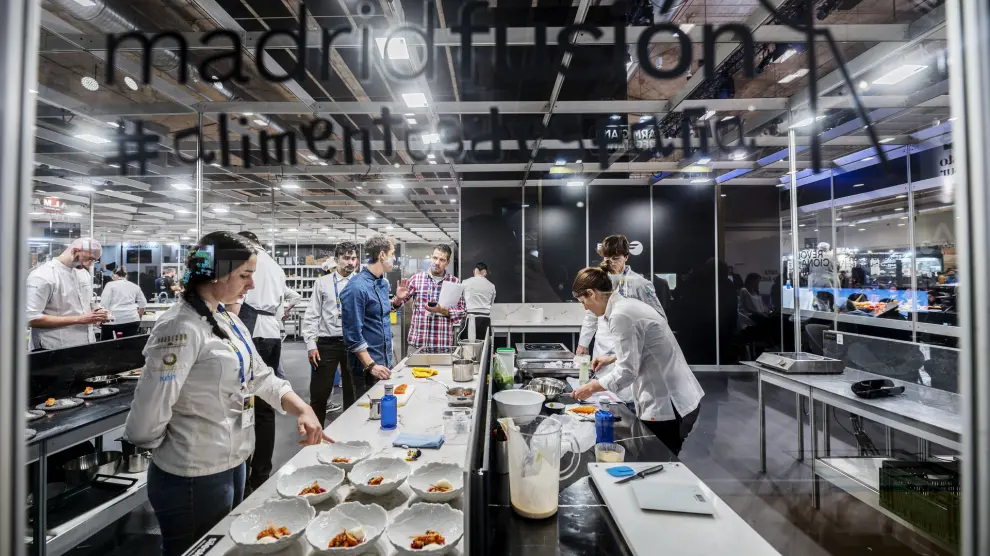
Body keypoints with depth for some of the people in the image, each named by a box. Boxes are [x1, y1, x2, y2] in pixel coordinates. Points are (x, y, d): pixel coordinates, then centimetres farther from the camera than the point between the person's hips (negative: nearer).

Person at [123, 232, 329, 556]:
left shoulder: (228, 319, 4)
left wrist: (303, 410, -7)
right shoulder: (181, 327, -24)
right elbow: (147, 416, -25)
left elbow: (260, 377, 7)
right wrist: (174, 452, -6)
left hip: (232, 463, 8)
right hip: (196, 477, -8)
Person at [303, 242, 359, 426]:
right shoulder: (322, 283, 3)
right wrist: (311, 344, -4)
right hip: (327, 343, 0)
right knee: (319, 393, 5)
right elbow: (312, 316, 2)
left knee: (352, 391, 13)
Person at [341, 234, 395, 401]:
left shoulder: (384, 283, 8)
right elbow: (353, 335, -20)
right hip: (367, 368, -8)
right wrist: (371, 366, -20)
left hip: (385, 364, 8)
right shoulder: (357, 287, -18)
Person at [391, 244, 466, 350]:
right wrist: (399, 298, -16)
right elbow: (397, 304, 7)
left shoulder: (454, 282, 0)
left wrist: (441, 310, -15)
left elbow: (461, 311, 0)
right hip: (416, 341, 1)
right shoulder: (417, 278, 3)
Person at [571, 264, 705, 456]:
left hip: (667, 406, -9)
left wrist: (591, 388, -8)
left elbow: (627, 373, -20)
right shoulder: (629, 304, 8)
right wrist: (612, 358, 28)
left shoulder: (621, 315, -21)